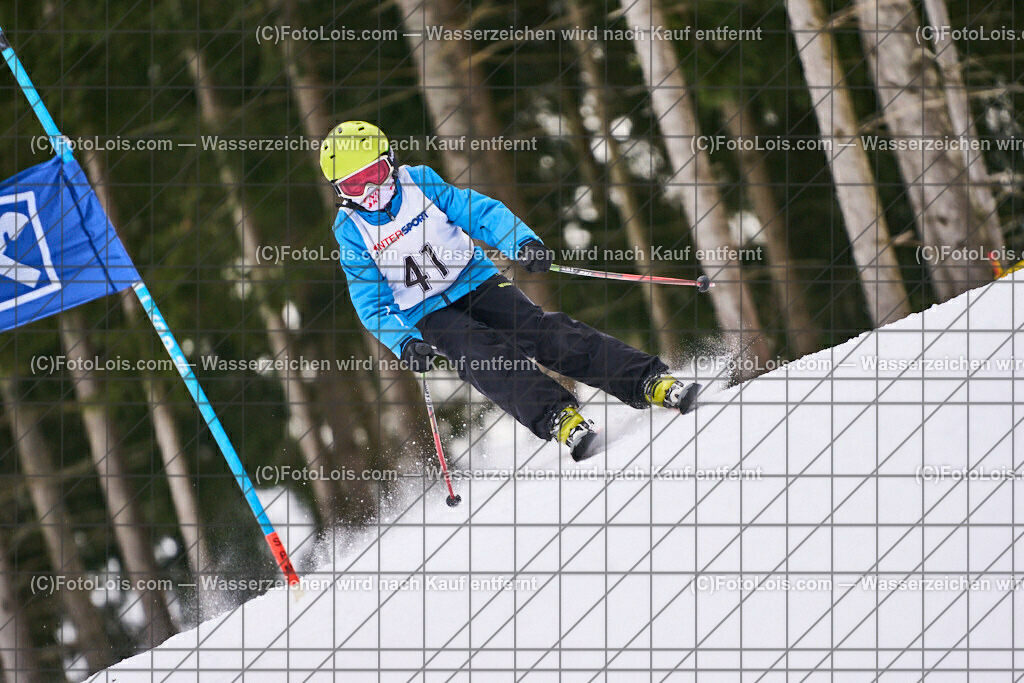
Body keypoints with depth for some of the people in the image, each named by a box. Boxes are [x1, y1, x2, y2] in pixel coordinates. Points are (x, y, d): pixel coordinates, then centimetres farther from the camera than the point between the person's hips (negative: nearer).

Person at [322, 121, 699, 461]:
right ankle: (560, 419, -43)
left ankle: (652, 383, -26)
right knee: (485, 357, -30)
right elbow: (371, 303, -4)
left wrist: (523, 242, -25)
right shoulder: (351, 230, -5)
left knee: (542, 331, -19)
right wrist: (404, 344, -21)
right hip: (428, 315, -1)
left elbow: (480, 212, -6)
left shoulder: (419, 182, -3)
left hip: (476, 281, 1)